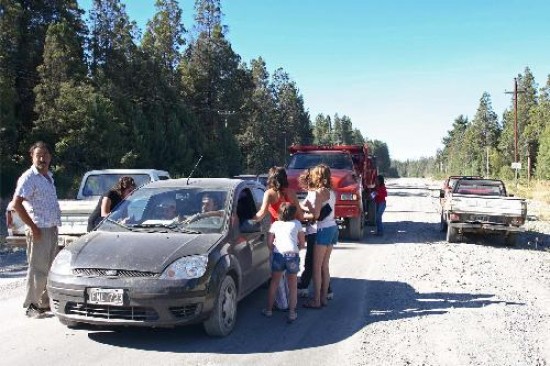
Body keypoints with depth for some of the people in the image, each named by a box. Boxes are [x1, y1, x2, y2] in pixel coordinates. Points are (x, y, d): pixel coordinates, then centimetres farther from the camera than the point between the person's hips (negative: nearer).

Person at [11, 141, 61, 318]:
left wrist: (55, 224, 13)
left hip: (52, 229, 8)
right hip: (39, 230, -8)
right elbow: (16, 204, -19)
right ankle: (31, 305, 7)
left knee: (50, 268, 14)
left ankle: (45, 302, 24)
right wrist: (33, 227, -19)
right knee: (37, 269, -3)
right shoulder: (29, 177, -11)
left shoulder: (49, 176, 14)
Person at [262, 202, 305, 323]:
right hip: (292, 254, -1)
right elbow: (302, 243, 16)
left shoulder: (275, 224, 16)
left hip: (278, 254, 1)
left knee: (274, 282, 18)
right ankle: (292, 312, 10)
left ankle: (269, 309, 24)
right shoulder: (297, 224, 15)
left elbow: (269, 243, 13)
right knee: (292, 284, 12)